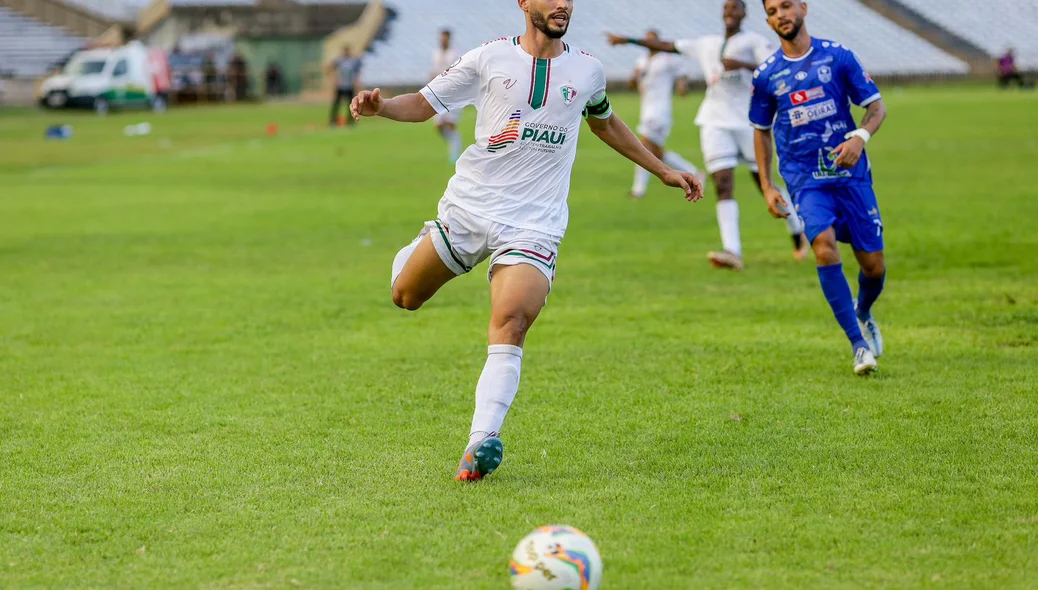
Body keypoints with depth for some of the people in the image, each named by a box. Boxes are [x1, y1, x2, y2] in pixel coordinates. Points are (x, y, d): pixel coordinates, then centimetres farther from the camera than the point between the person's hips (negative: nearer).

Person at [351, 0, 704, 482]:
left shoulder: (588, 70, 9)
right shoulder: (490, 58, 1)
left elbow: (605, 123, 30)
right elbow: (424, 104, 7)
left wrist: (664, 172, 32)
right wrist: (380, 106, -15)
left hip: (533, 226, 0)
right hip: (469, 207, 1)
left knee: (510, 324, -22)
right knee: (405, 297, 9)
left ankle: (482, 442, -27)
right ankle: (423, 246, 44)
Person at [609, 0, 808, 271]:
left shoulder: (754, 41, 3)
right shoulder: (707, 44, 18)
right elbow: (667, 46, 25)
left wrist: (743, 65, -22)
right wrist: (628, 40, 24)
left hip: (749, 123, -4)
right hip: (715, 123, 4)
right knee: (723, 185, -12)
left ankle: (798, 233, 26)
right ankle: (732, 251, -23)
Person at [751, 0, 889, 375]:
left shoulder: (838, 56, 0)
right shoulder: (766, 75, 4)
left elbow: (876, 107, 3)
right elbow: (762, 130, 17)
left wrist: (860, 137, -17)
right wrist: (767, 187, 10)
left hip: (851, 173, 1)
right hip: (805, 180, 0)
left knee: (873, 265, 2)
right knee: (824, 246, -26)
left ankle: (863, 313, 38)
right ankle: (859, 344, -19)